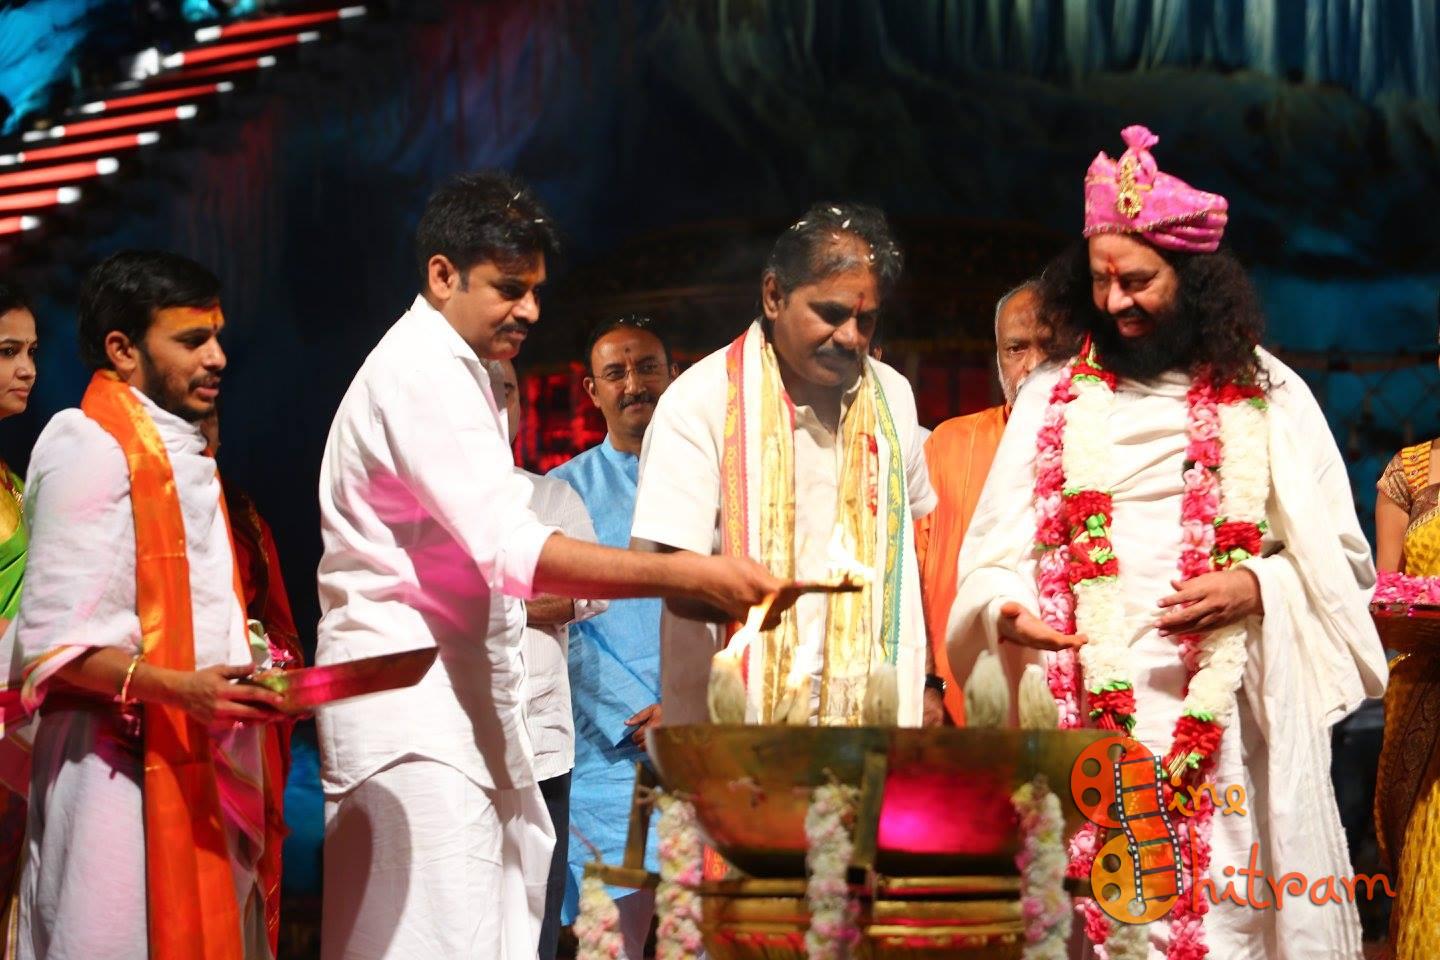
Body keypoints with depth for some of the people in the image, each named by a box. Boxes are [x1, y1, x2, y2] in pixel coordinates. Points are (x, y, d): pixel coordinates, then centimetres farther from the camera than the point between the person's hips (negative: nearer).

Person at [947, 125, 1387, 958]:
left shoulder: (1269, 397, 7)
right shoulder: (1051, 398, 11)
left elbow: (1339, 559, 7)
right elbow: (999, 548, 6)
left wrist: (1256, 586, -12)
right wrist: (1006, 607, -15)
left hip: (1226, 712, -1)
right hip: (1082, 711, 1)